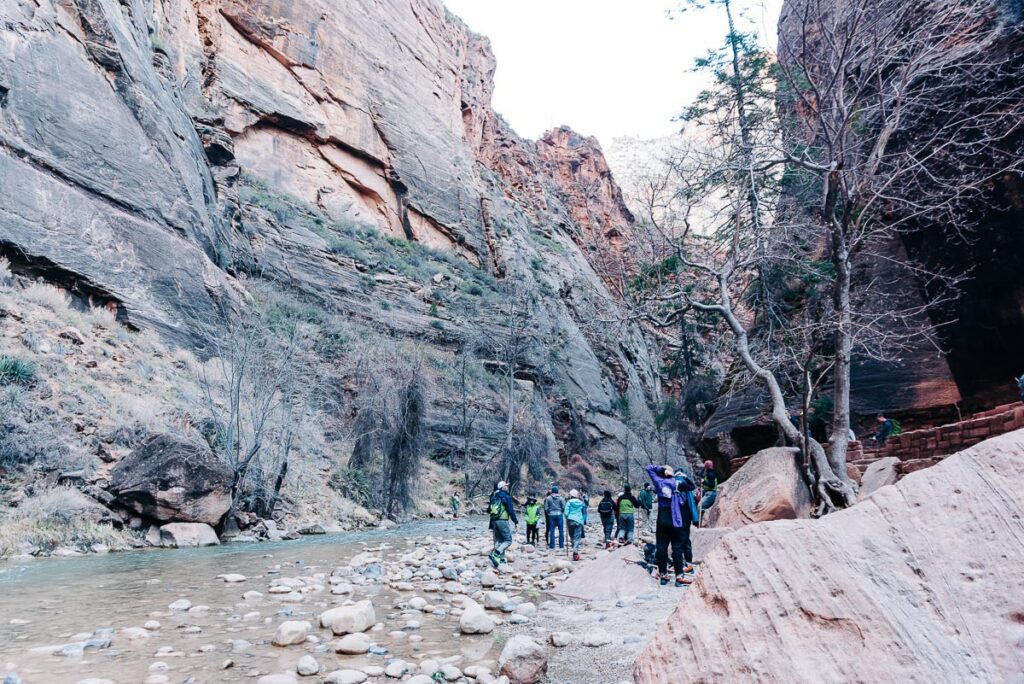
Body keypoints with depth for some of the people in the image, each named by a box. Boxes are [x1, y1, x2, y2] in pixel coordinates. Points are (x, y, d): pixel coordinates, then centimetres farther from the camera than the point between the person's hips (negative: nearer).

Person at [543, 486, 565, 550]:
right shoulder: (560, 498, -2)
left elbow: (546, 508, -2)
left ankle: (552, 545, 4)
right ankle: (561, 544, 6)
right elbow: (563, 507, -5)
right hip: (559, 514, 0)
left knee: (552, 530, 4)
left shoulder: (548, 498, -1)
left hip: (551, 515, 0)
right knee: (561, 530, 6)